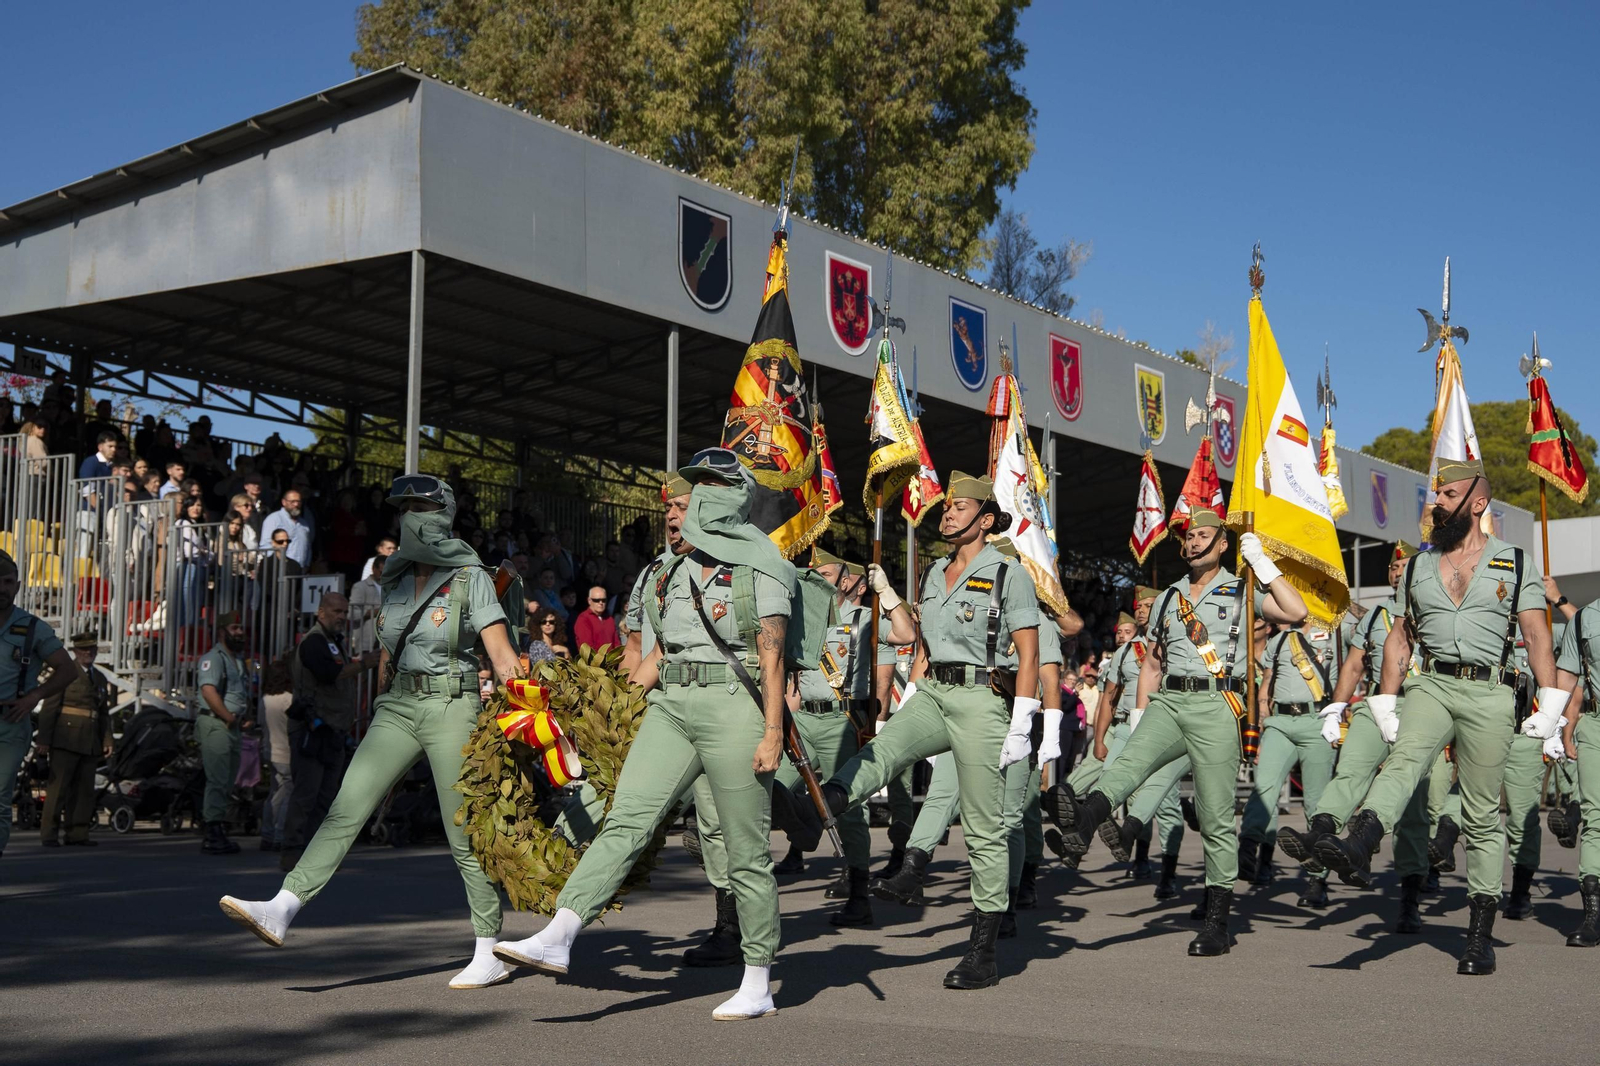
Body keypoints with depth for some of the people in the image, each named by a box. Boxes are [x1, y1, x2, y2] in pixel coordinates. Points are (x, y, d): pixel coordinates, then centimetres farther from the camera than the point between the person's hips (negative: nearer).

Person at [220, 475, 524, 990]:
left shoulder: (471, 577, -6)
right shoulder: (397, 579, 12)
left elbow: (500, 651, -15)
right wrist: (380, 712, 22)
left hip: (451, 707, -5)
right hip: (398, 707, 5)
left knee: (465, 835, -2)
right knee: (347, 807, -8)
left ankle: (490, 956, 6)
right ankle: (282, 909, -14)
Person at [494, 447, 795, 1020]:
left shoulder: (762, 568, 0)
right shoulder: (678, 569, 19)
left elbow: (772, 655, -6)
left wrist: (773, 731, -12)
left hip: (733, 707, -5)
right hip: (671, 706, 6)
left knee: (746, 852, 1)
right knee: (627, 818, -11)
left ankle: (758, 984, 10)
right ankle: (558, 936, -21)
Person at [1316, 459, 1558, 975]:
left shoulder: (1516, 563, 7)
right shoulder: (1417, 567, 15)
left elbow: (1537, 637, 3)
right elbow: (1400, 639, 18)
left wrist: (1551, 706, -5)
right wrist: (1385, 706, 11)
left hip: (1489, 692, -2)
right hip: (1431, 685, 2)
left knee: (1482, 816, 0)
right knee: (1404, 759, -29)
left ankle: (1481, 935, 6)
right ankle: (1358, 843, -54)